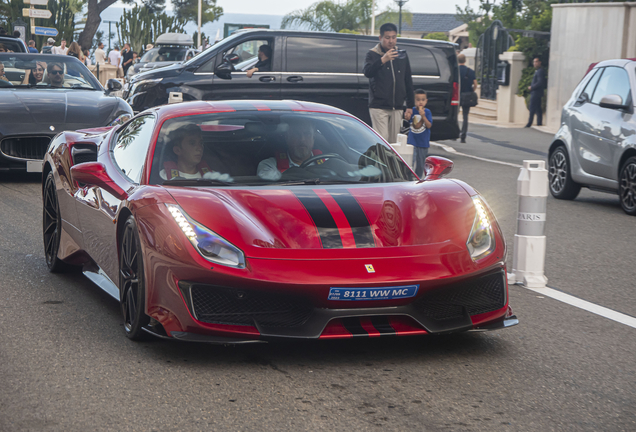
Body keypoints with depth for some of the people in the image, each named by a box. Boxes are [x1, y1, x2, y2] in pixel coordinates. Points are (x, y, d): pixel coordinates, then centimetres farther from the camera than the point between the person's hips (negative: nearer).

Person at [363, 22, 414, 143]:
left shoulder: (402, 55, 13)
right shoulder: (373, 54, 0)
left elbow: (408, 82, 18)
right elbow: (367, 72, -20)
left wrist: (410, 106, 14)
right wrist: (382, 60, -35)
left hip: (397, 108, 5)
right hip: (379, 106, -4)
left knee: (394, 141, 5)